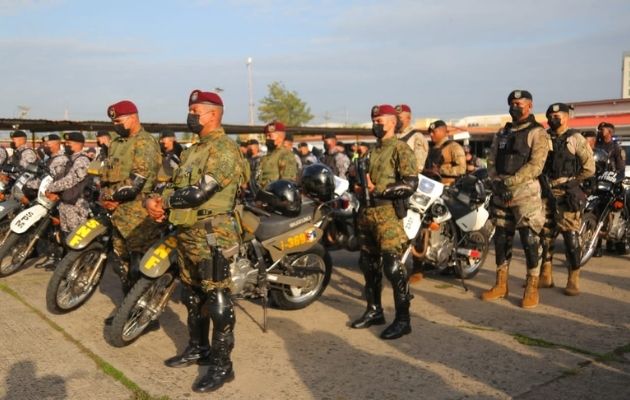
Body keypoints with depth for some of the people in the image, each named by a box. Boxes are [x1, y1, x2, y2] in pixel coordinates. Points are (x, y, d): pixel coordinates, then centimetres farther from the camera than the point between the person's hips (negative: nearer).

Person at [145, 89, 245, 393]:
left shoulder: (224, 148, -14)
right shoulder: (194, 150, 18)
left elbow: (200, 192, -22)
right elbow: (178, 185, 15)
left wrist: (162, 202, -10)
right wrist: (159, 202, -6)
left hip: (211, 234, -10)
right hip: (187, 232, 10)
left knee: (217, 300, -5)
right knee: (192, 295, 19)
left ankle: (222, 365, 4)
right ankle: (197, 349, 35)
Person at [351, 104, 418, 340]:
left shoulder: (401, 149, -6)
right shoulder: (374, 150, 19)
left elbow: (410, 184, -16)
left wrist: (378, 189, -17)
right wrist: (361, 185, 10)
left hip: (388, 214, -9)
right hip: (368, 212, 9)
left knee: (393, 266, -10)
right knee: (368, 263, 14)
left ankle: (403, 319, -1)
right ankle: (374, 311, 27)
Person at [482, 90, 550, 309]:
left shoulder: (538, 133, -3)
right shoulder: (502, 133, 17)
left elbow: (535, 165, -14)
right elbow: (492, 161, 10)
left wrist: (510, 182, -19)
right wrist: (498, 184, -7)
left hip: (525, 193, -6)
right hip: (501, 193, 6)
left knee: (529, 240, -6)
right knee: (501, 239, 10)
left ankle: (532, 288, 3)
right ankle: (501, 285, 20)